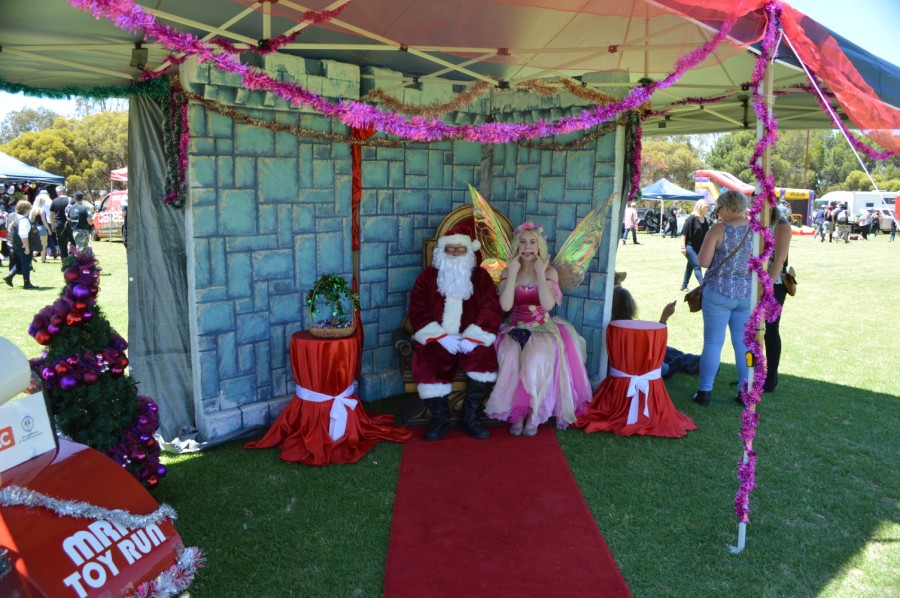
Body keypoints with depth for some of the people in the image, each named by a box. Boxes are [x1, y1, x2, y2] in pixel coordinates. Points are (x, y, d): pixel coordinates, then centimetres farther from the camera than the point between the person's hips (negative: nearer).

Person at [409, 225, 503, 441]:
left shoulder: (481, 276, 9)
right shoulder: (428, 275, 8)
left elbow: (491, 311, 0)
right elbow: (418, 311, -1)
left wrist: (473, 338, -15)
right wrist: (441, 337, -14)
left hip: (470, 338, 0)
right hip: (436, 338, 0)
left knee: (485, 358, -28)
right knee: (428, 362, -29)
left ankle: (470, 417, -11)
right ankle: (440, 417, -8)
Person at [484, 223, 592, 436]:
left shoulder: (550, 272, 0)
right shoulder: (507, 272, 3)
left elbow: (547, 305, -17)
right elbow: (505, 306, -14)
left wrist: (540, 272, -15)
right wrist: (513, 272, -14)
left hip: (543, 329, -1)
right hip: (515, 329, 1)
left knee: (536, 359, -33)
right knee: (510, 359, -32)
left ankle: (534, 413, -14)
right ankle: (516, 413, -15)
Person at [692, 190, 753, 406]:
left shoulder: (719, 229, -9)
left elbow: (704, 261, -11)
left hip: (719, 292, -4)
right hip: (748, 294, 4)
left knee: (713, 342, 3)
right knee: (744, 343, 11)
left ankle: (704, 391, 7)